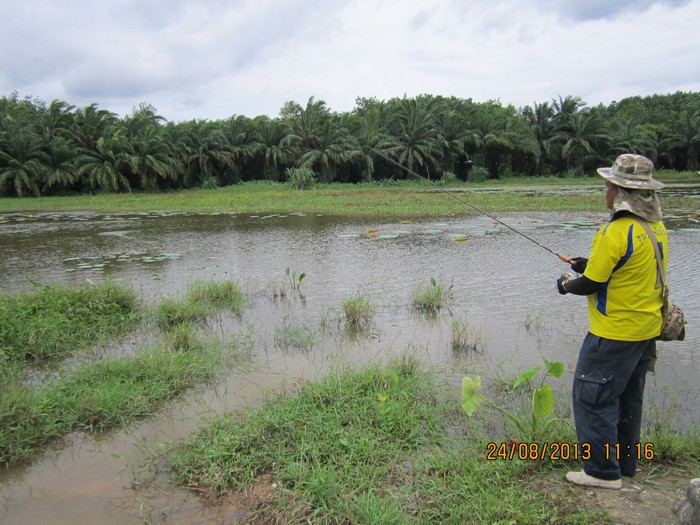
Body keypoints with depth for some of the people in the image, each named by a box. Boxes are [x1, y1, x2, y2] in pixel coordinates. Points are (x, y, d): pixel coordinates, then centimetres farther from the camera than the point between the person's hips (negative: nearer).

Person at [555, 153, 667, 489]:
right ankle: (625, 462, 33)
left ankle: (603, 471, 11)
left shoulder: (616, 233, -23)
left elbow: (591, 284, -18)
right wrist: (591, 264, 14)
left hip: (614, 334, -9)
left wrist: (566, 284, 2)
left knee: (593, 396, 2)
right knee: (627, 398, 20)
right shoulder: (658, 228, 5)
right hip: (647, 331, 9)